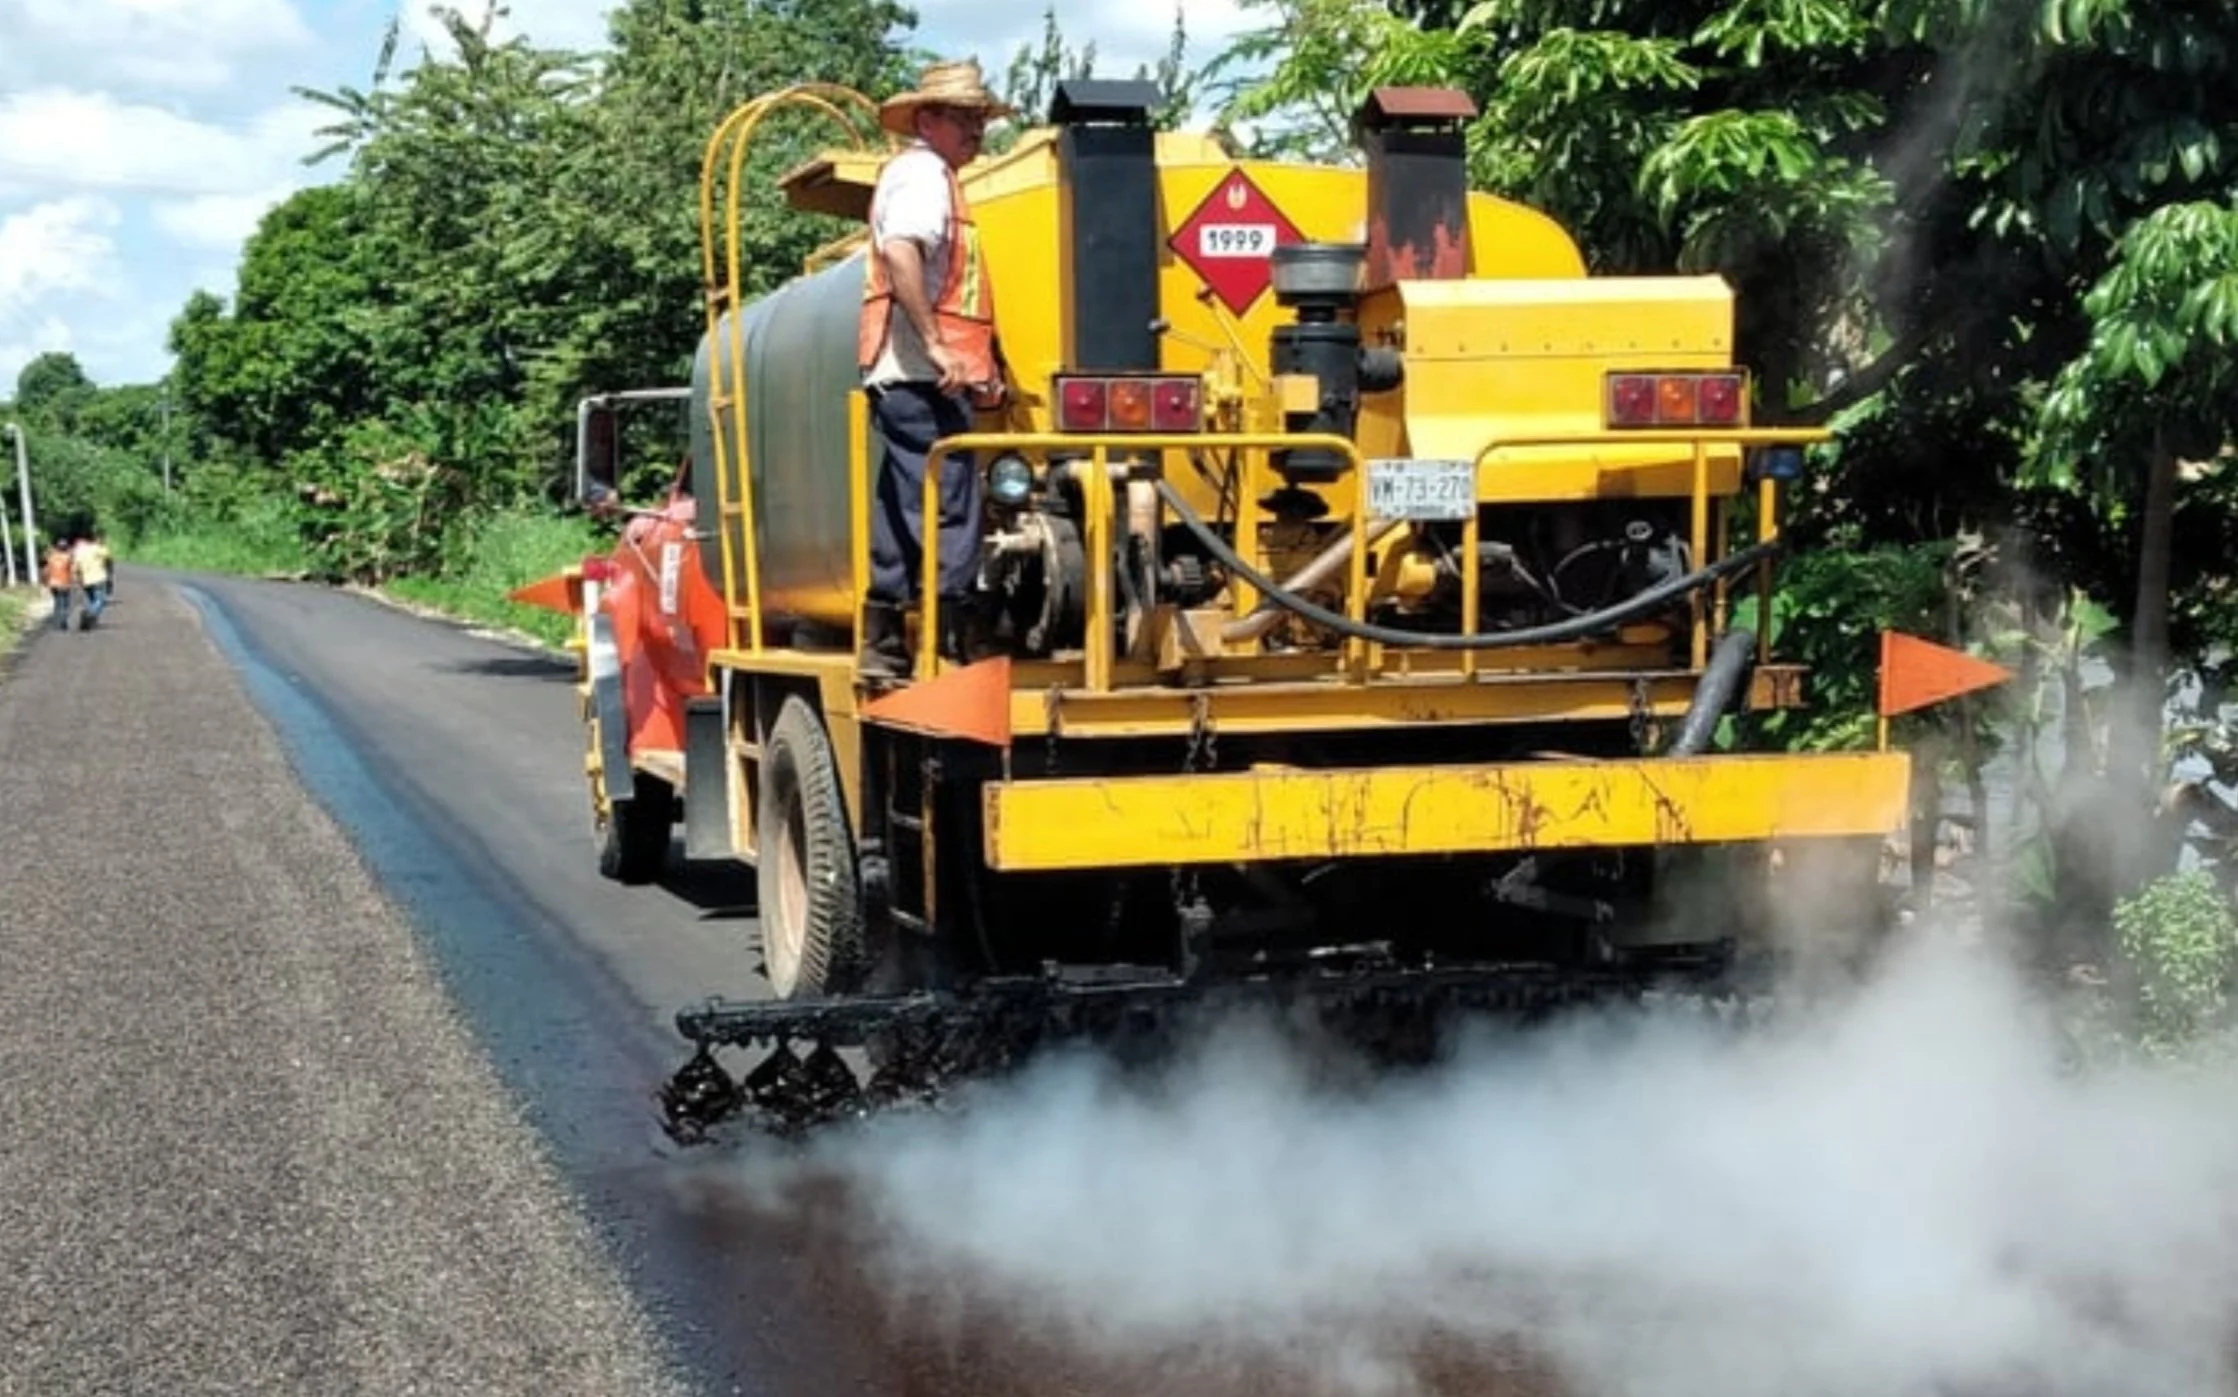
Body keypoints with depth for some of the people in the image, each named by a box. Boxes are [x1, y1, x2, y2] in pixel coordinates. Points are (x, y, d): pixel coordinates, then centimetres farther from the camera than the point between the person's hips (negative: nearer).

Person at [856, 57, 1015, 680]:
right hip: (922, 377, -10)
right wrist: (935, 344, -27)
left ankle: (882, 645, 14)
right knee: (948, 512, -10)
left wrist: (982, 361, 21)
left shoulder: (931, 176, 25)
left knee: (906, 513, 11)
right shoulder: (922, 173, -7)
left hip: (905, 378, 10)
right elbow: (900, 254, -25)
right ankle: (954, 647, -11)